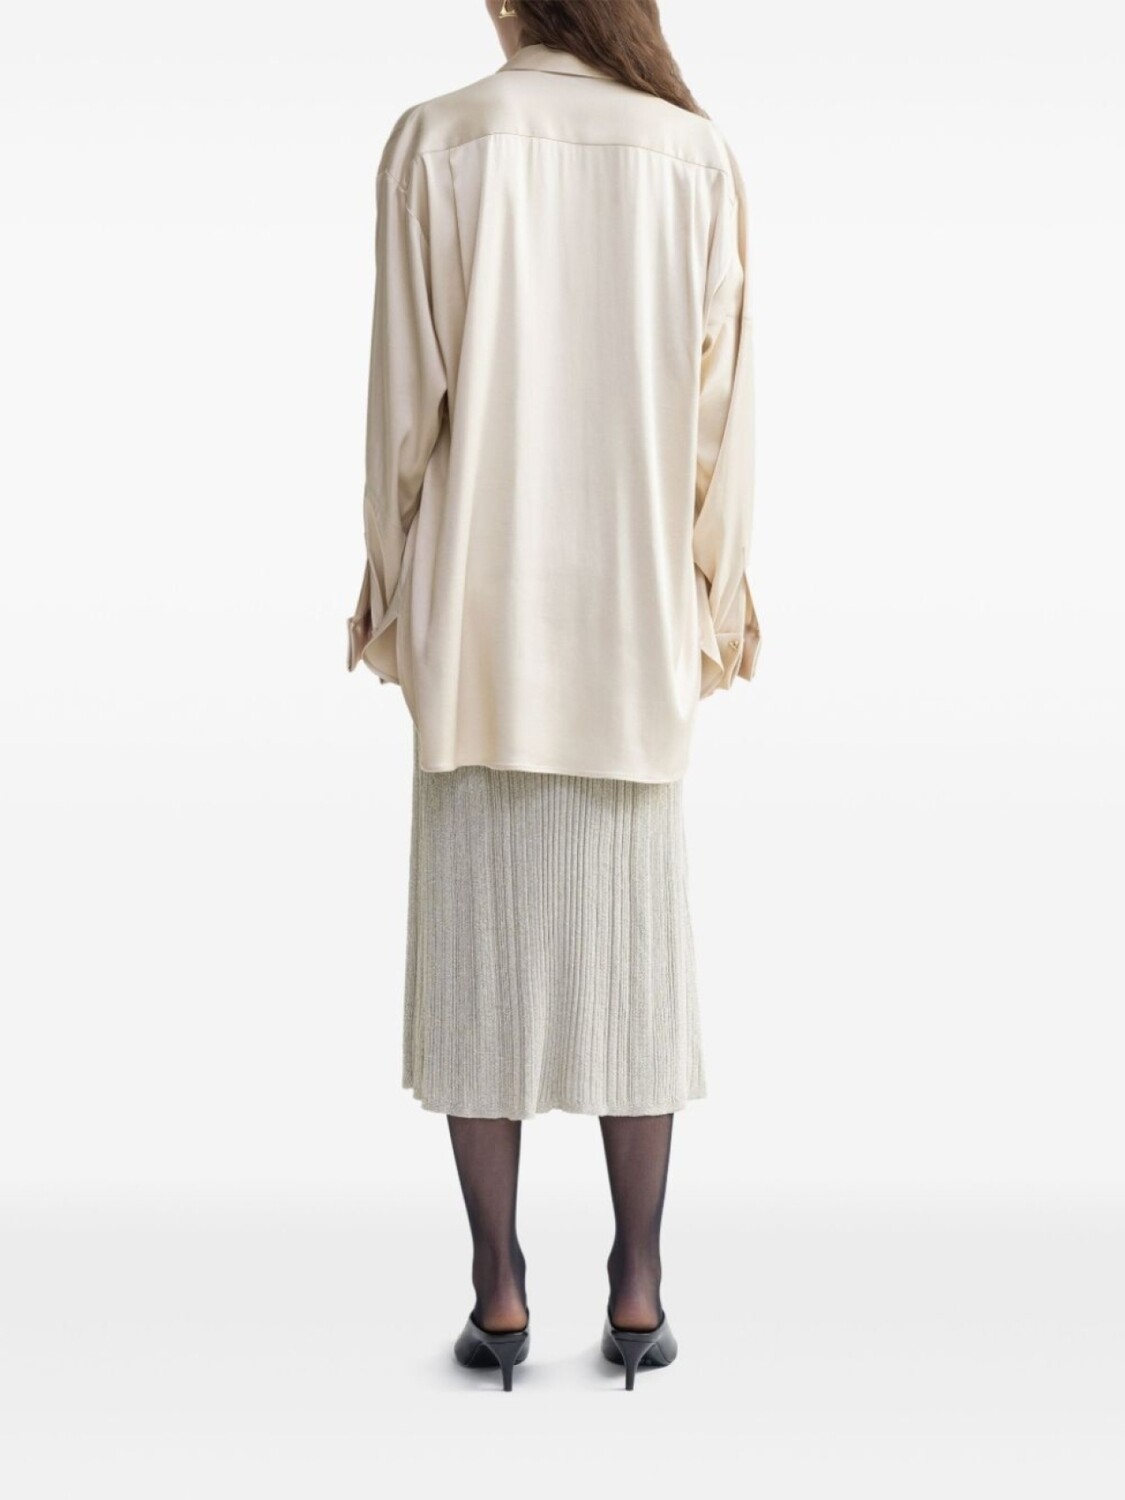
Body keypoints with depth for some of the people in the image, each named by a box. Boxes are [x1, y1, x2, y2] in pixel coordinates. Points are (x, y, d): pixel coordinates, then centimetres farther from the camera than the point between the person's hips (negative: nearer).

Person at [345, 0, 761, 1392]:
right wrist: (722, 591, 9)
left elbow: (406, 385, -5)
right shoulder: (696, 152, 2)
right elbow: (719, 393, 0)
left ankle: (500, 1295, 10)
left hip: (475, 606, -1)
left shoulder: (433, 142, -2)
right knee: (631, 943, 7)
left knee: (481, 940, 5)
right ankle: (636, 1294, 13)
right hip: (637, 608, 1)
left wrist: (384, 578, 5)